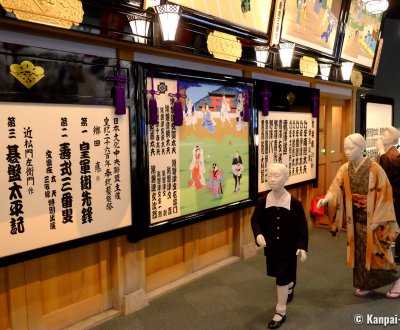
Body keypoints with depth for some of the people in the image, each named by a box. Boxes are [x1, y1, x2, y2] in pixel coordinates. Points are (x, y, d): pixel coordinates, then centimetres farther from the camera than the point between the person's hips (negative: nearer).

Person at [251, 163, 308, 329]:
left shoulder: (294, 202, -17)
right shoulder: (262, 201, -10)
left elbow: (302, 227, -10)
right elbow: (255, 220, -2)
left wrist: (302, 246, -14)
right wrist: (258, 234, -20)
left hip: (289, 246, -4)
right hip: (271, 245, 4)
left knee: (282, 277, 0)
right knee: (278, 273, 22)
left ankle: (280, 312, 17)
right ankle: (290, 285, 57)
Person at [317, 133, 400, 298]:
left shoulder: (375, 169, -16)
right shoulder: (344, 169, -2)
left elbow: (384, 195, -14)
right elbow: (336, 189, -8)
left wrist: (377, 219, -16)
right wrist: (326, 199, -30)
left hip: (371, 218, -5)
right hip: (356, 218, 5)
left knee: (376, 250, 4)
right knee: (359, 251, 12)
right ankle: (366, 284, 28)